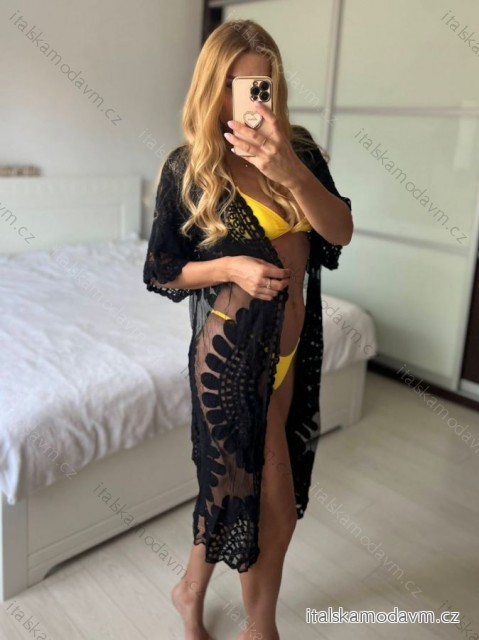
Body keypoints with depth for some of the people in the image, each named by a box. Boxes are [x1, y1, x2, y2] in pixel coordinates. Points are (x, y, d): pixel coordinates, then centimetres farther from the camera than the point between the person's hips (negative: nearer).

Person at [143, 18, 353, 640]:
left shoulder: (298, 146, 2)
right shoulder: (187, 166, -7)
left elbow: (341, 231, -9)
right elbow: (162, 271, -3)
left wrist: (291, 172, -25)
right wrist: (231, 267, -20)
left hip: (295, 342, 5)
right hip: (234, 349, -4)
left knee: (234, 480, 19)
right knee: (274, 505, 4)